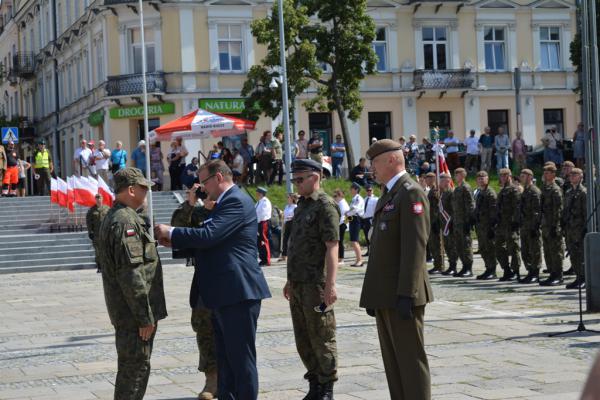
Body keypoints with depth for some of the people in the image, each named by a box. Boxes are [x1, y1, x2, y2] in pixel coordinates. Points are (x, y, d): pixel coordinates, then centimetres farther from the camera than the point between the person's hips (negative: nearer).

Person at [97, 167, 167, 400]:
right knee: (135, 368, -6)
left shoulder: (113, 218, 16)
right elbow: (131, 274, -23)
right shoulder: (125, 222, -18)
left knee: (132, 367, 17)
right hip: (133, 312, -10)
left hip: (126, 311, 10)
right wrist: (145, 317, -20)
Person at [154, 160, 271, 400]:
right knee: (225, 359, 15)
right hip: (225, 294, 11)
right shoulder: (226, 202, 19)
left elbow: (208, 235, -22)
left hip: (239, 292, -11)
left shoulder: (236, 202, -13)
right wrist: (173, 241, 6)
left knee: (242, 358, -5)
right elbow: (210, 241, 18)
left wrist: (171, 233, -10)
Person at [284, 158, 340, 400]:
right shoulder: (302, 205, 16)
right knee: (303, 339, 13)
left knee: (322, 337, -1)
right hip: (299, 284, 9)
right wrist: (290, 280, 22)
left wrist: (330, 285, -24)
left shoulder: (325, 206, -11)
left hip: (315, 285, -9)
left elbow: (332, 247, -18)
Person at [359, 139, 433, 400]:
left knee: (411, 361, -5)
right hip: (385, 296, 10)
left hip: (401, 295, -10)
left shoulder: (411, 194, -11)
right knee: (393, 361, 12)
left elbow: (415, 247, -19)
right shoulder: (388, 195, 19)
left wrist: (406, 294, -23)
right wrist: (371, 294, 18)